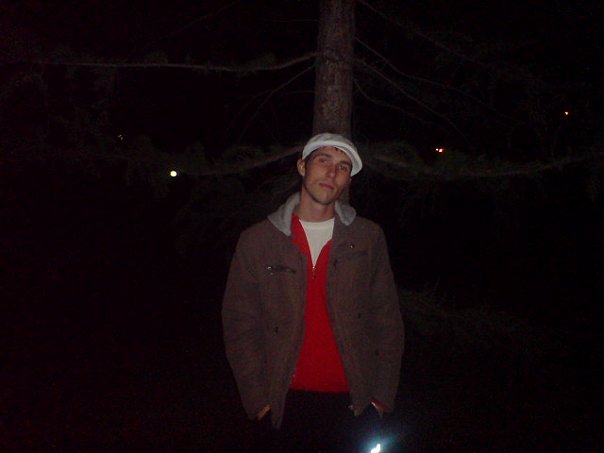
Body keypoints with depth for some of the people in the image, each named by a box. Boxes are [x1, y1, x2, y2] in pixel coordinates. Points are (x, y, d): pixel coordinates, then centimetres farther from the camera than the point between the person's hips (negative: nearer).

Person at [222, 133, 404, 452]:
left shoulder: (369, 239, 3)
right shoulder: (257, 241, 0)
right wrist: (259, 402, -3)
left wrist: (381, 398, -1)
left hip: (353, 405, 1)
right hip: (284, 405, 0)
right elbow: (239, 326, 1)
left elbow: (387, 321, 4)